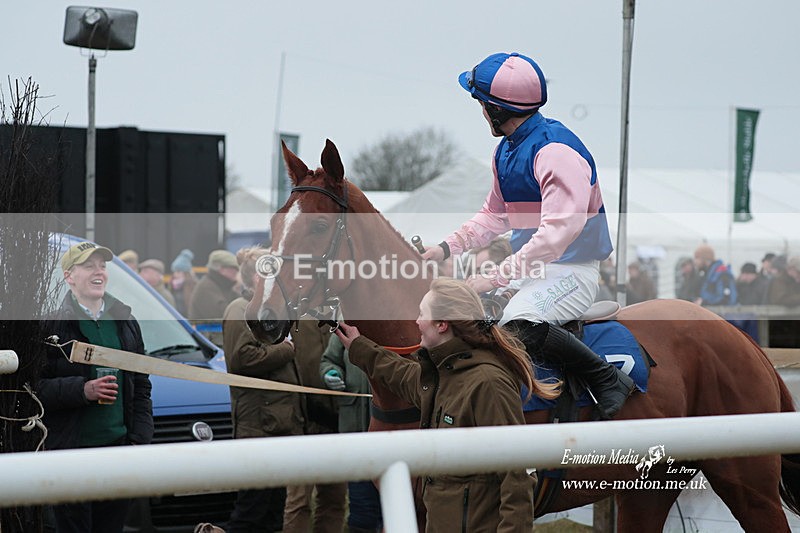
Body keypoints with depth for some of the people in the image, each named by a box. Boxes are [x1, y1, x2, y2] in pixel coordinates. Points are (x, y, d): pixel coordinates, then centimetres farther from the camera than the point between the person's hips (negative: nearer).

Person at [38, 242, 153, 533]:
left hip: (119, 446, 5)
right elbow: (35, 386, -11)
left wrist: (140, 440, 3)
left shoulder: (125, 321, 12)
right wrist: (82, 390, -23)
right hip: (72, 451, -5)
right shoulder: (53, 323, -5)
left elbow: (141, 386, 14)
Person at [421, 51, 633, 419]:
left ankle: (608, 380, -21)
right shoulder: (506, 151, 11)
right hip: (529, 268, 10)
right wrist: (447, 247, 6)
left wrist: (495, 278, -30)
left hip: (572, 269, -10)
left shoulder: (556, 151, -20)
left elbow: (559, 230, -30)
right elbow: (494, 215, 23)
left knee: (520, 324, -35)